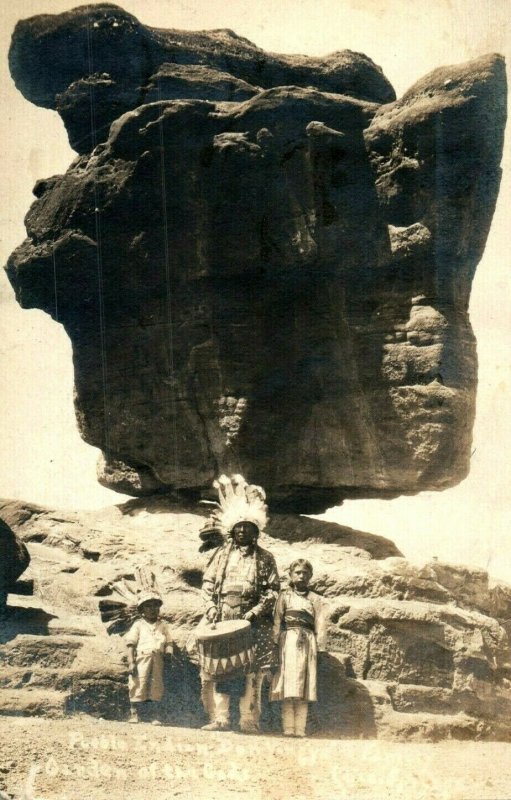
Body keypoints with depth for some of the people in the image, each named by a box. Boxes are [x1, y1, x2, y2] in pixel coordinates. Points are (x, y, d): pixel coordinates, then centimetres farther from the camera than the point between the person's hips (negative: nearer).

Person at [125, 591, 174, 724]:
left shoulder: (162, 625, 16)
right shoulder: (138, 625, 7)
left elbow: (169, 643, 15)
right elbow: (131, 644, 2)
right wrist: (131, 662, -7)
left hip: (157, 659, 3)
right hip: (141, 659, -3)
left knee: (157, 688, 3)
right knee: (138, 685, -4)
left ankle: (156, 716, 10)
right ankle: (134, 714, 7)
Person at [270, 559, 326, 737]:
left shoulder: (315, 599, 15)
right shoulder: (284, 596, 12)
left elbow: (319, 625, 9)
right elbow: (277, 621, 6)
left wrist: (319, 648, -1)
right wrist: (275, 643, -5)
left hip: (307, 642, 1)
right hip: (288, 640, -1)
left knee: (304, 689, -1)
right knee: (288, 686, -8)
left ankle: (300, 730, 0)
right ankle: (288, 729, -7)